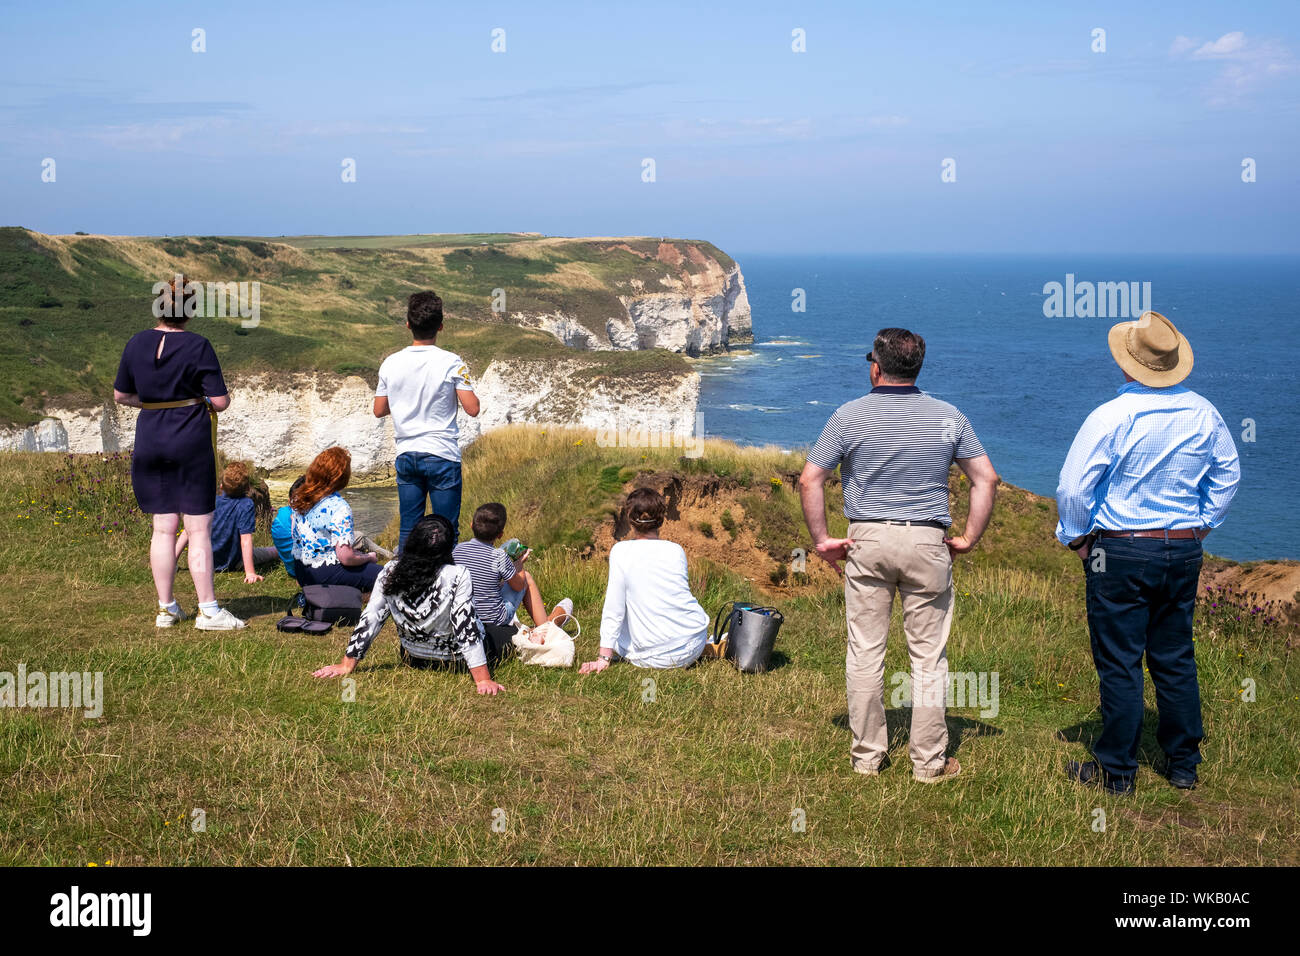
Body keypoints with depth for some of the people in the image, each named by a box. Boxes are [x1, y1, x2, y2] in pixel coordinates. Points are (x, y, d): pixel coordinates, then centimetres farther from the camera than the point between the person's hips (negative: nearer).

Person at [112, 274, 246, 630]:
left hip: (150, 443, 5)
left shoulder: (137, 343, 2)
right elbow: (220, 401, -13)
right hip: (191, 443, -5)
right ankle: (208, 610, 4)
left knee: (163, 528, 11)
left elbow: (121, 395, 11)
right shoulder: (197, 346, -12)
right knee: (199, 530, 0)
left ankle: (166, 608, 17)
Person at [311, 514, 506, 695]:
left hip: (414, 660, 4)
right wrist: (483, 679, -24)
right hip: (458, 661, -4)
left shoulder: (389, 574, -18)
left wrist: (347, 665, -3)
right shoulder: (457, 577, -30)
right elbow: (467, 629, -29)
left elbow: (369, 620, -12)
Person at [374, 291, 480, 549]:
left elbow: (379, 410, 8)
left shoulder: (391, 363, 0)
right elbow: (472, 409, -12)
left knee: (408, 529, 12)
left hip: (406, 455, 4)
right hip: (443, 456, -4)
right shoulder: (451, 363, -11)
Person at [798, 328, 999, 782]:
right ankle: (929, 761, 11)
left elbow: (809, 480, -5)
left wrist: (822, 540, 2)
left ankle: (867, 755, 15)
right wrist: (969, 539, 5)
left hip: (867, 541, 0)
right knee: (928, 656, 6)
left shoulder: (849, 416, -2)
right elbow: (987, 479, 0)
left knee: (864, 654, 8)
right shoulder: (948, 417, 2)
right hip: (927, 542, 0)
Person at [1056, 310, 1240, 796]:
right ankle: (1183, 764, 23)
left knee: (1119, 663, 2)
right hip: (1184, 552, 5)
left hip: (1121, 554, -5)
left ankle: (1117, 770, 9)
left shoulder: (1111, 416, -15)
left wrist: (1076, 537, 1)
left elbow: (1073, 488, -14)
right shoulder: (1203, 413, 1)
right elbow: (1228, 475, 14)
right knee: (1176, 659, 15)